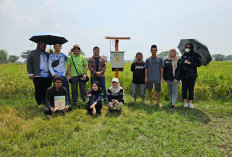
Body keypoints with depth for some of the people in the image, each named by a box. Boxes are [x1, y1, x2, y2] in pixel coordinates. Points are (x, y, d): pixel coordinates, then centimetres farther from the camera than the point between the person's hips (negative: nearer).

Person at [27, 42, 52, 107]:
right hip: (38, 76, -3)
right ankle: (39, 103, 11)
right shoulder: (32, 53, 9)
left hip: (47, 76, 3)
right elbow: (29, 63, 2)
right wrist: (30, 74, -6)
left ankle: (45, 102, 15)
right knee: (38, 90, -1)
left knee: (47, 90, 2)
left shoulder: (47, 54, 21)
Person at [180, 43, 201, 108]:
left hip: (192, 75, -2)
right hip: (184, 75, 2)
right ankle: (185, 102, 13)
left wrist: (189, 63, -13)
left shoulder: (195, 55, 1)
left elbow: (198, 64, -5)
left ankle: (191, 102, 9)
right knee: (184, 88, 3)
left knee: (191, 89, 1)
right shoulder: (183, 56, 10)